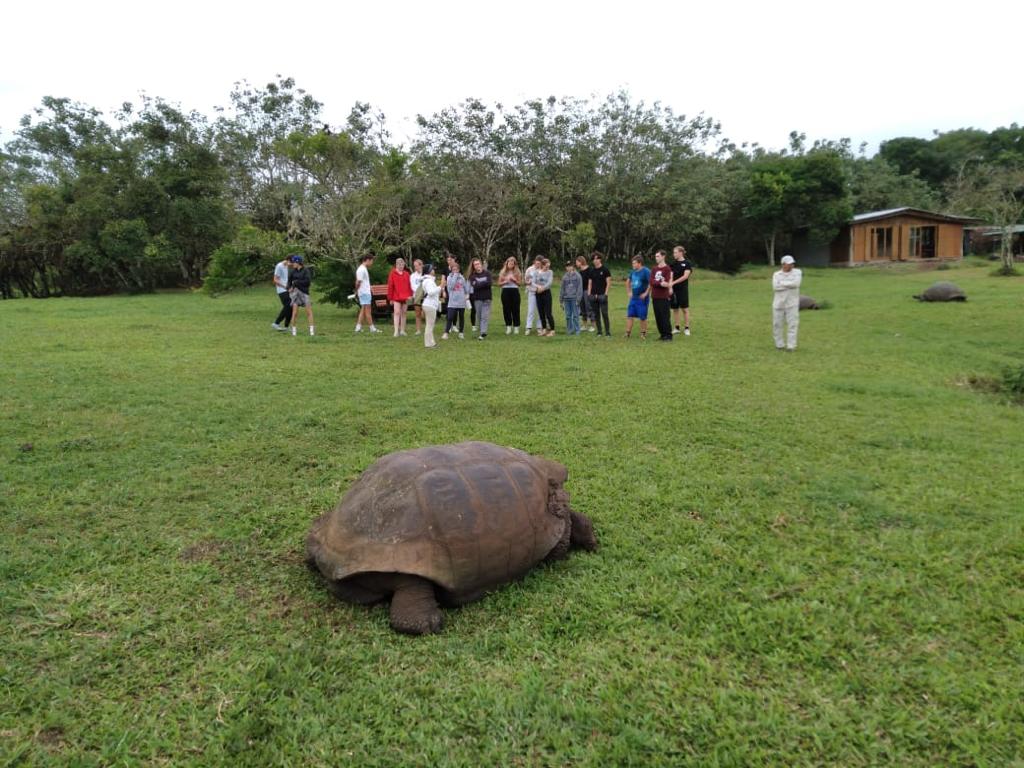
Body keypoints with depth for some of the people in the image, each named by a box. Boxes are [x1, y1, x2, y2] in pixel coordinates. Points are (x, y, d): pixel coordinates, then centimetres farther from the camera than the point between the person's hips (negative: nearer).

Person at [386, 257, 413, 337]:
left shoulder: (406, 274, 8)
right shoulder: (393, 274, -2)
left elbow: (409, 285, 9)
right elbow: (390, 286, -3)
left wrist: (410, 295, -2)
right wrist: (390, 298, -4)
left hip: (405, 297, 4)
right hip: (396, 297, -4)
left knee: (403, 313, 9)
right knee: (397, 312, -11)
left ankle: (402, 330, 16)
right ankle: (396, 331, -14)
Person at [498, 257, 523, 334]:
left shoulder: (517, 272, 4)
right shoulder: (503, 272, 6)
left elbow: (520, 283, 3)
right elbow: (499, 283, 6)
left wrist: (514, 280, -14)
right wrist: (505, 282, -11)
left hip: (515, 291, -1)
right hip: (505, 291, 1)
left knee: (515, 309, 0)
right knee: (506, 309, 2)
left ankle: (516, 326, 7)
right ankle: (508, 326, 10)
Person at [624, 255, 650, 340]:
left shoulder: (646, 271, -14)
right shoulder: (633, 271, 8)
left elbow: (651, 283, -21)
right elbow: (628, 281, 25)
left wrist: (646, 293, -18)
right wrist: (629, 291, 18)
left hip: (642, 298, -7)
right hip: (633, 298, 7)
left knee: (642, 317, 2)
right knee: (629, 315, 4)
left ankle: (643, 333, 16)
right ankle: (627, 333, 10)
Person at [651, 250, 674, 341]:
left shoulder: (667, 268, -6)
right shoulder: (654, 268, 12)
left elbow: (666, 282, -14)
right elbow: (651, 281, -3)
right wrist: (660, 283, -18)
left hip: (664, 297, -6)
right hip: (655, 297, 6)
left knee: (665, 317, -5)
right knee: (658, 317, 8)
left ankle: (668, 335, 1)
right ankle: (662, 334, 17)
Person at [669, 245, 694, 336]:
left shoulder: (687, 263, -3)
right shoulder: (673, 263, 8)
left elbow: (685, 276, -13)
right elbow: (671, 275, 0)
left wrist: (673, 282, -18)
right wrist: (670, 287, -15)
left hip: (683, 289, -4)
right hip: (674, 289, 4)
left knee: (685, 308, 0)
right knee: (675, 308, 7)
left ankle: (686, 328, 6)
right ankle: (677, 327, 15)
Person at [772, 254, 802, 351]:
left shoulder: (797, 272, 1)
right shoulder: (776, 274, 4)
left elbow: (796, 283, -18)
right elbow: (775, 287, -13)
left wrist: (782, 283, -12)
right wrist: (790, 285, -14)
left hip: (792, 304, -2)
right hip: (779, 303, 2)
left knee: (792, 325, -6)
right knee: (777, 325, 6)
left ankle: (791, 346, -5)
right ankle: (779, 344, 18)